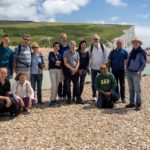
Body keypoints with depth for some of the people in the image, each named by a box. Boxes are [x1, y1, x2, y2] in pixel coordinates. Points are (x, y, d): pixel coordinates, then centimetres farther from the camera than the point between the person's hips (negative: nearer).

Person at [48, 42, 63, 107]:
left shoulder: (60, 54, 16)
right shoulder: (51, 53, 5)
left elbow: (62, 62, 4)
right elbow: (51, 61, -11)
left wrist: (56, 62, -8)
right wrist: (58, 62, -3)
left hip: (59, 70, 4)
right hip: (52, 70, -4)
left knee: (57, 85, 5)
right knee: (53, 85, -14)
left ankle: (54, 98, 13)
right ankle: (52, 99, -10)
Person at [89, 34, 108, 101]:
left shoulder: (103, 47, -1)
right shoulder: (91, 48, 2)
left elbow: (105, 57, 1)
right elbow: (89, 57, 6)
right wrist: (88, 66, 1)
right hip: (93, 67, 1)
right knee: (93, 82, 7)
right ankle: (94, 96, 16)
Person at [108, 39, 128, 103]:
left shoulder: (124, 52, 1)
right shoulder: (113, 52, 5)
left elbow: (126, 61, 1)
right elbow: (109, 61, 8)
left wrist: (126, 68, -5)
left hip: (122, 70, -1)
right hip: (114, 70, 2)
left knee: (122, 84, 5)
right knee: (115, 84, 9)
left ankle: (123, 98, 13)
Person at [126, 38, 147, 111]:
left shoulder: (142, 52, -4)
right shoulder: (131, 52, 15)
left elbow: (144, 64, -5)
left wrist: (139, 71, -15)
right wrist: (127, 69, 9)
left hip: (136, 73, -6)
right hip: (128, 72, 7)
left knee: (137, 89, -3)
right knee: (131, 89, 12)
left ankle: (138, 104, 3)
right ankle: (132, 103, 21)